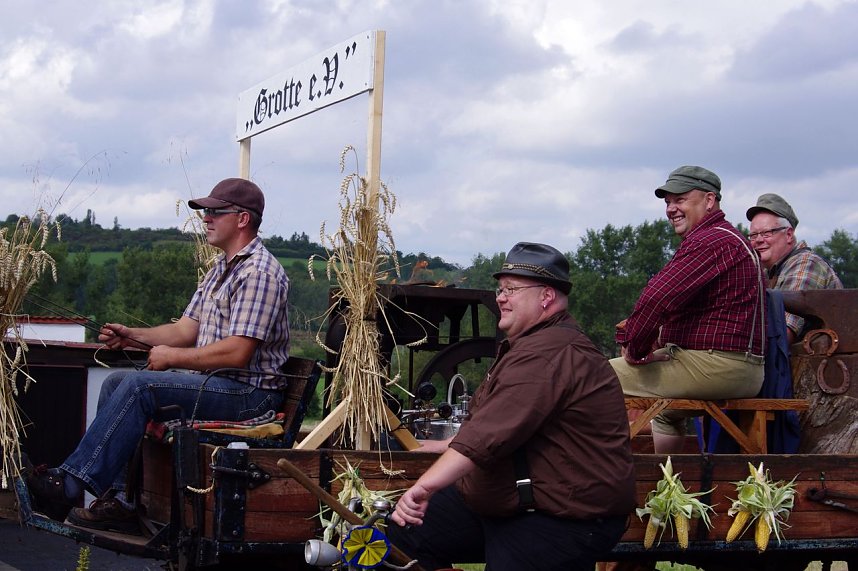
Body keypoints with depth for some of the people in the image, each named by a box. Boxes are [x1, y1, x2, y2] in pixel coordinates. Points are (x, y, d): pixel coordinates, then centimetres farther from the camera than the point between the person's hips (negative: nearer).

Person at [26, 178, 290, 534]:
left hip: (250, 392, -11)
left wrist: (172, 357, -13)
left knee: (140, 386, -24)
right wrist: (132, 337, 1)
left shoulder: (259, 271, -15)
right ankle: (116, 500, -8)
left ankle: (71, 484, -19)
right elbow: (185, 330, 17)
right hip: (213, 382, 11)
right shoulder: (221, 268, 18)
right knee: (115, 383, 2)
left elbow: (237, 353, -23)